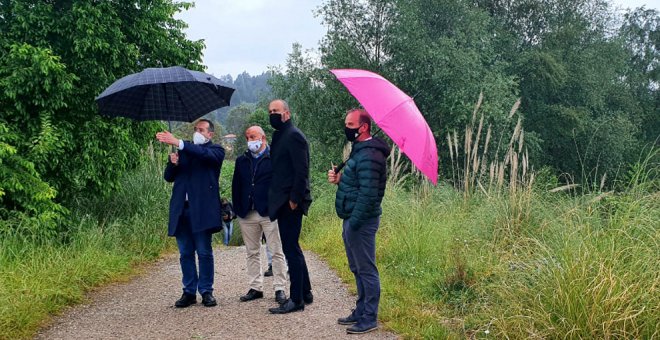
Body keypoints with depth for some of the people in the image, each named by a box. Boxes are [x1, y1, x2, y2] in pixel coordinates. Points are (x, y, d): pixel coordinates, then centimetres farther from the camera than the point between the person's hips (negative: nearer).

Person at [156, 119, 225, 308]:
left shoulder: (215, 151, 5)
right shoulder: (185, 151, 20)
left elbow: (204, 153, -19)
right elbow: (169, 177, 17)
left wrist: (178, 143, -28)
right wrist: (173, 163, -6)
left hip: (202, 209, -5)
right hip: (181, 209, 5)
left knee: (204, 252, -1)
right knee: (185, 253, 7)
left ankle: (206, 291, 7)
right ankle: (189, 292, 13)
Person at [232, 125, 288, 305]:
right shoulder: (241, 161, 14)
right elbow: (236, 186, 14)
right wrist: (238, 209, 6)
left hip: (270, 213, -5)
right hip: (247, 214, 5)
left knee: (277, 252, -1)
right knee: (252, 253, 10)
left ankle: (279, 288, 4)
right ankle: (255, 288, 17)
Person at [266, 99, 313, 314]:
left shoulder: (294, 136, -12)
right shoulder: (279, 136, 17)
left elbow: (302, 171, -18)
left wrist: (294, 199, -19)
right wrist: (275, 199, 14)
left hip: (290, 202, -10)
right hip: (283, 202, 10)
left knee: (291, 249, -6)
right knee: (292, 248, 15)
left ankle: (296, 299, -1)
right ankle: (305, 293, 24)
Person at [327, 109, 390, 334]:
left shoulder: (368, 155, -18)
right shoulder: (359, 150, 15)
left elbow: (368, 193, -24)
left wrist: (353, 222, -22)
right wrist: (339, 179, 5)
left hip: (360, 222, -11)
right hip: (352, 219, 11)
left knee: (366, 270, -3)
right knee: (357, 269, 18)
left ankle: (370, 318, 5)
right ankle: (361, 311, 29)